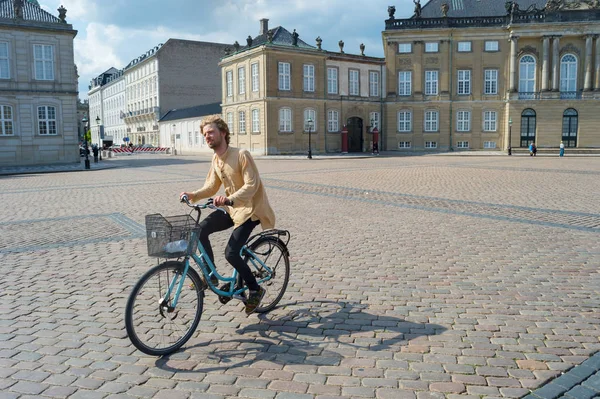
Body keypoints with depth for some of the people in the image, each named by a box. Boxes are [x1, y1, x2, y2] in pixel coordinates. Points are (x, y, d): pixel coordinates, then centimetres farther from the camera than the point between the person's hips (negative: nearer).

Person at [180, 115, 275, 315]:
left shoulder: (241, 155, -19)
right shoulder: (216, 159, 5)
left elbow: (251, 185, -26)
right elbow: (211, 186, 9)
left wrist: (229, 199, -41)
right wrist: (193, 195, -9)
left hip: (249, 209, -7)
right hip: (231, 208, 7)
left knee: (231, 253, -17)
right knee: (201, 229, -12)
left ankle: (255, 289, 6)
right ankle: (210, 274, 6)